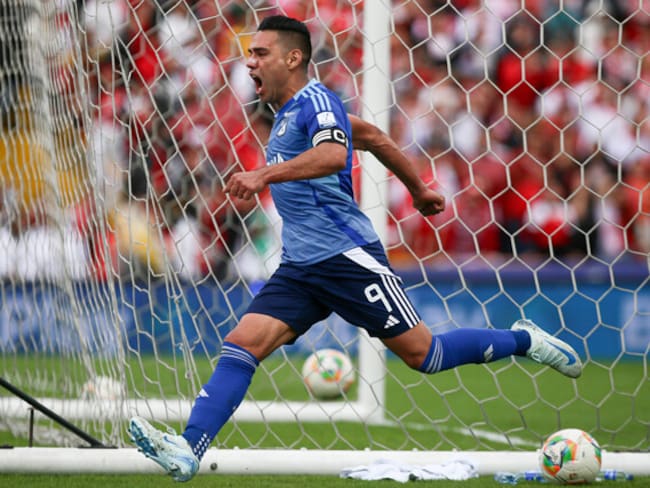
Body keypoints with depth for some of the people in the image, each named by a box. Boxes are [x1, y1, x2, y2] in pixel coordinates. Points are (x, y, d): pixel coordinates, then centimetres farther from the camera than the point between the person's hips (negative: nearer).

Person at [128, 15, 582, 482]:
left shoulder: (315, 100, -10)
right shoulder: (288, 112, 18)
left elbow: (333, 154, -33)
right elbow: (371, 135, 30)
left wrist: (263, 175, -42)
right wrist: (418, 188, 39)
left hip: (348, 255, -8)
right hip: (300, 268, 8)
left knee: (424, 354, -1)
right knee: (240, 346, -11)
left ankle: (525, 341, 21)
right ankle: (187, 451, -22)